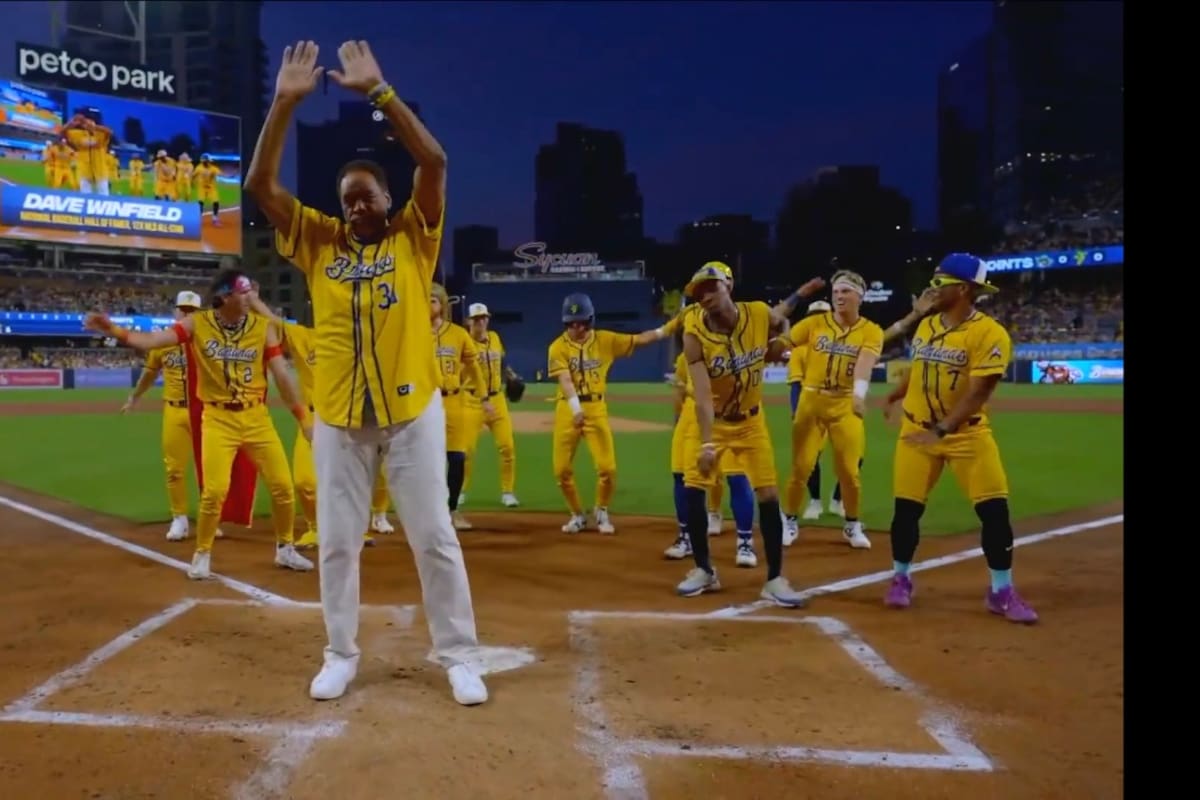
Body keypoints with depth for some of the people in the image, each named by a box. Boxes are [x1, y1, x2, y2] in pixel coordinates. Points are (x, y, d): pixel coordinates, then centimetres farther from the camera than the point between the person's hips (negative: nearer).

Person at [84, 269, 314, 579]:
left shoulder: (262, 327, -2)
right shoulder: (198, 324, -4)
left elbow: (282, 375, -2)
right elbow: (152, 340, -15)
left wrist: (303, 418, -4)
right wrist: (113, 330, -31)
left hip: (257, 417, 2)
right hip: (218, 419, -2)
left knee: (282, 485, 2)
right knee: (214, 490, -9)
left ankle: (285, 549, 23)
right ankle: (202, 554, 14)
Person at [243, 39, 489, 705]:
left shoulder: (413, 237, 2)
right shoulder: (318, 242, 8)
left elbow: (434, 162, -12)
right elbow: (259, 184, -1)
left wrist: (377, 91, -13)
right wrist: (285, 101, -8)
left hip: (412, 410, -2)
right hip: (337, 416, 3)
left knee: (433, 536, 3)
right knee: (337, 542, 10)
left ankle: (458, 657, 15)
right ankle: (340, 655, 26)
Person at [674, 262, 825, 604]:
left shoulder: (760, 314, -15)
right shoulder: (694, 332, -22)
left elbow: (784, 326, 12)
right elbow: (702, 394, -31)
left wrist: (779, 345, -9)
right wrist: (706, 443, -39)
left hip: (751, 422, 1)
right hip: (711, 421, -1)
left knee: (769, 496, -3)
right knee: (692, 491, -4)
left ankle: (775, 579, 8)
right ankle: (704, 570, 15)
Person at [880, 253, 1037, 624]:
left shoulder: (989, 334, -16)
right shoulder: (926, 326, 4)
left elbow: (977, 394, -22)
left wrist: (942, 430, -30)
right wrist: (895, 397, 32)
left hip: (968, 433, -4)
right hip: (917, 430, 4)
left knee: (995, 509, -6)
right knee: (906, 508, 2)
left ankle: (1001, 592, 10)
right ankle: (901, 579, 21)